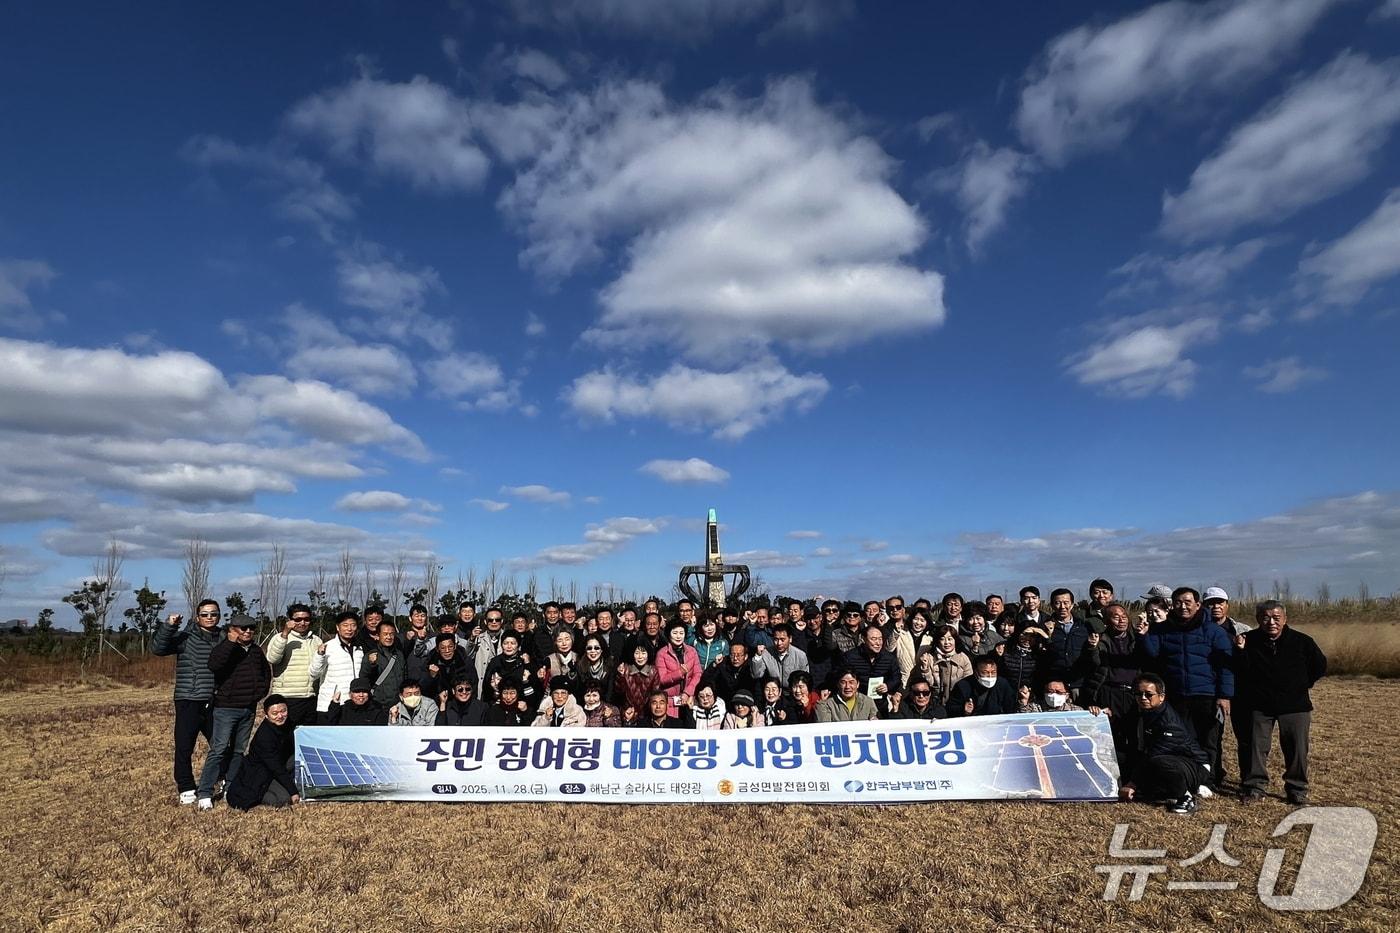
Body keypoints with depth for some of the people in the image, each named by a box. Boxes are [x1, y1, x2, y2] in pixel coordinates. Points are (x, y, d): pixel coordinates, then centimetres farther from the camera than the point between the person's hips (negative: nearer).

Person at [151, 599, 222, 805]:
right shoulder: (185, 637, -3)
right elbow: (158, 648, -18)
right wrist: (169, 626, -29)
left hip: (215, 703, 4)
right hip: (189, 703, -4)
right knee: (184, 748, -2)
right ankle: (186, 789, 13)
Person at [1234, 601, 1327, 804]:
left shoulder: (1301, 641, -4)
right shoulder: (1249, 640, -6)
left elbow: (1320, 665, 10)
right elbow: (1241, 673, -8)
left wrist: (1301, 685, 8)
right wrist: (1240, 651, -23)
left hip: (1295, 705, 0)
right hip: (1258, 705, 0)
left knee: (1297, 748, 5)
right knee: (1255, 746, 3)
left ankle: (1297, 789, 21)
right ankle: (1255, 786, 14)